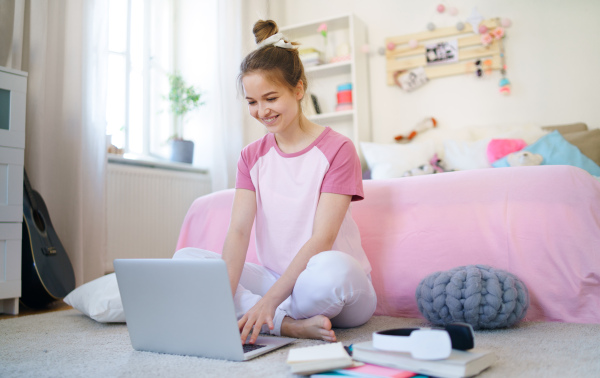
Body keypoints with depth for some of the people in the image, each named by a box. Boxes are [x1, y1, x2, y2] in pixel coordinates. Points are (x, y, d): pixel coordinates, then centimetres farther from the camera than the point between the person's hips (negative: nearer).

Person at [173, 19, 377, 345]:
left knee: (329, 267, -40)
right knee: (185, 258, -14)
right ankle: (294, 324, -21)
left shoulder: (337, 149, -7)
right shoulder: (252, 157, 8)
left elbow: (322, 238, -17)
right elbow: (238, 231, -5)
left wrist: (270, 300, -27)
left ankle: (277, 319, -10)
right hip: (276, 279, 5)